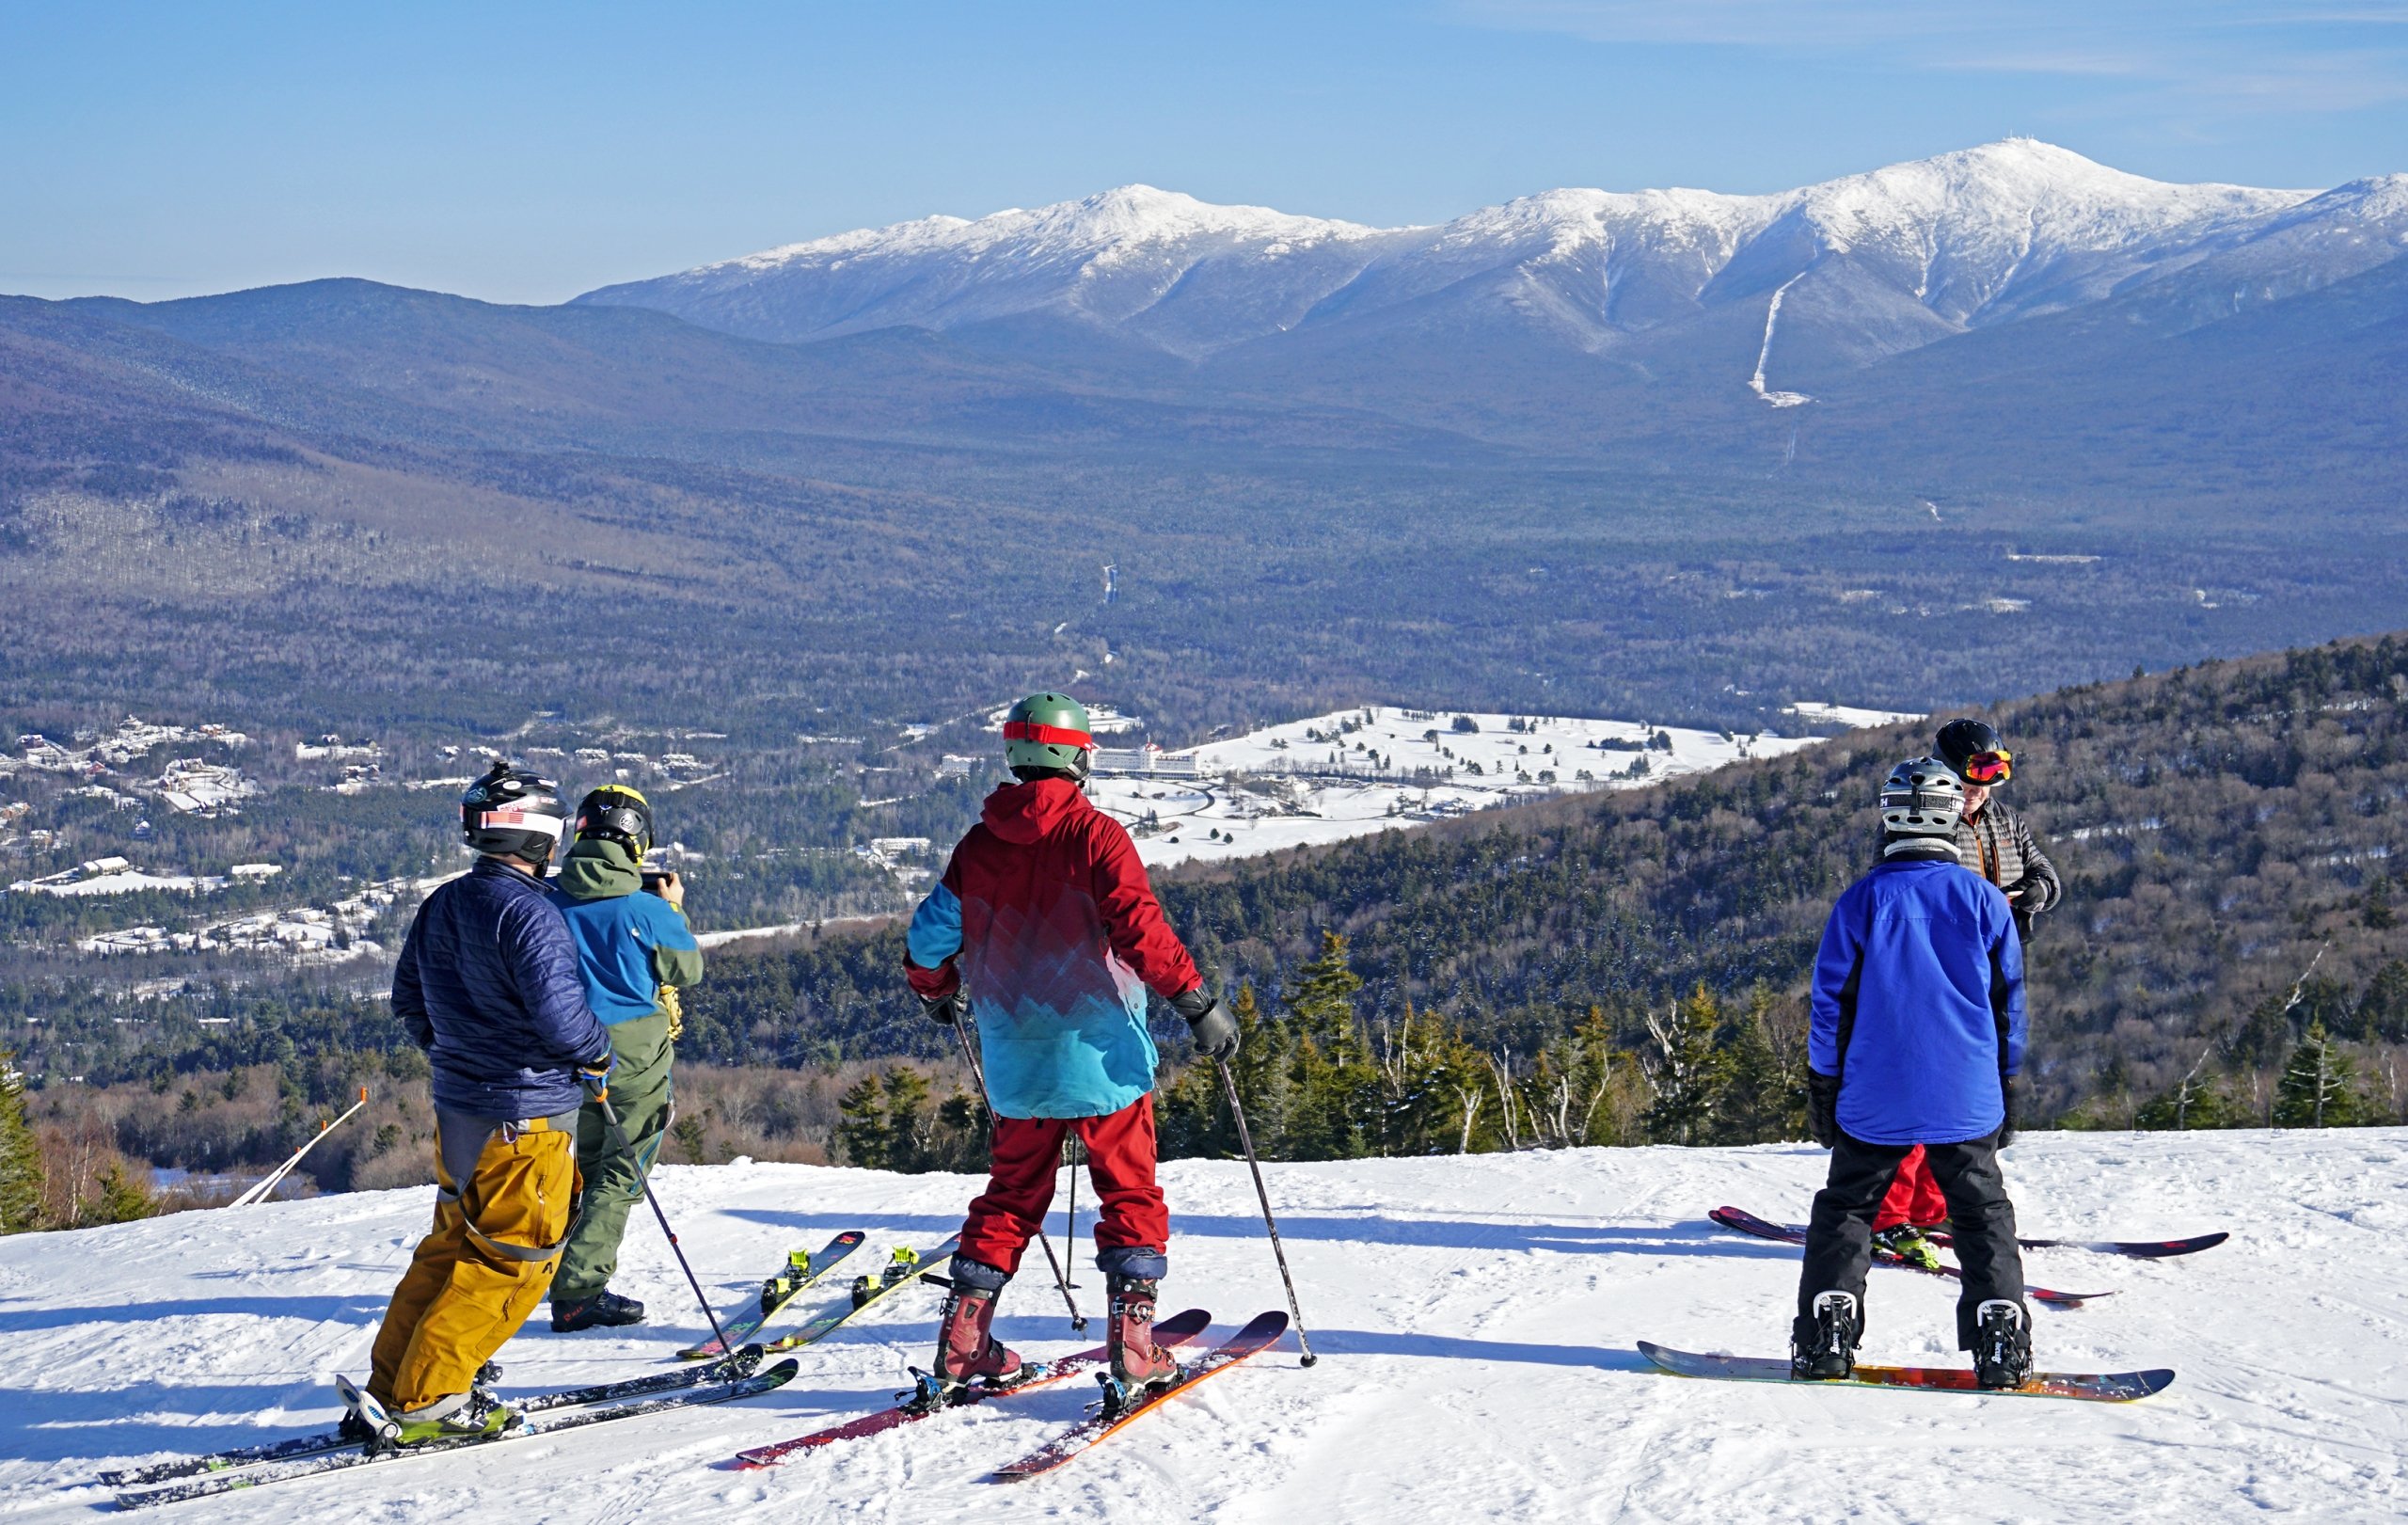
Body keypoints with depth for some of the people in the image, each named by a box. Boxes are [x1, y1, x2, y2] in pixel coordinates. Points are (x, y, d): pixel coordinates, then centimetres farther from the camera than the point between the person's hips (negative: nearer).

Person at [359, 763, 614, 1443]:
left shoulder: (440, 906, 8)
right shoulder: (528, 913, -19)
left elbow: (408, 998, 17)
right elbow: (558, 1011, -27)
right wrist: (598, 1054, -7)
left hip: (457, 1106, 9)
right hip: (528, 1114, -9)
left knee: (453, 1246, 18)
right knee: (513, 1259, 0)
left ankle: (392, 1385, 17)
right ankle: (425, 1400, -2)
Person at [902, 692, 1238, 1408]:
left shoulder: (980, 844, 5)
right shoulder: (1094, 835, -10)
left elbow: (930, 935, 10)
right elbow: (1138, 928, -21)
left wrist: (937, 992, 31)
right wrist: (1198, 1003, -18)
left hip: (1014, 1059, 5)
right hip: (1098, 1051, -5)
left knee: (1012, 1193, 16)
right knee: (1130, 1193, 4)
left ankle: (963, 1341, 11)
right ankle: (1132, 1345, -6)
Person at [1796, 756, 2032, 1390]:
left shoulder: (1862, 900, -6)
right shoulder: (1984, 899, -1)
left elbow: (1832, 1002, -1)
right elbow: (2009, 1003, 6)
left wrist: (1822, 1087, 8)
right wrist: (2007, 1088, 16)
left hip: (1875, 1099, -1)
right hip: (1967, 1099, 1)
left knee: (1846, 1206, 10)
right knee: (1982, 1212, 10)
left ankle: (1825, 1338, 4)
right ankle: (2002, 1344, 2)